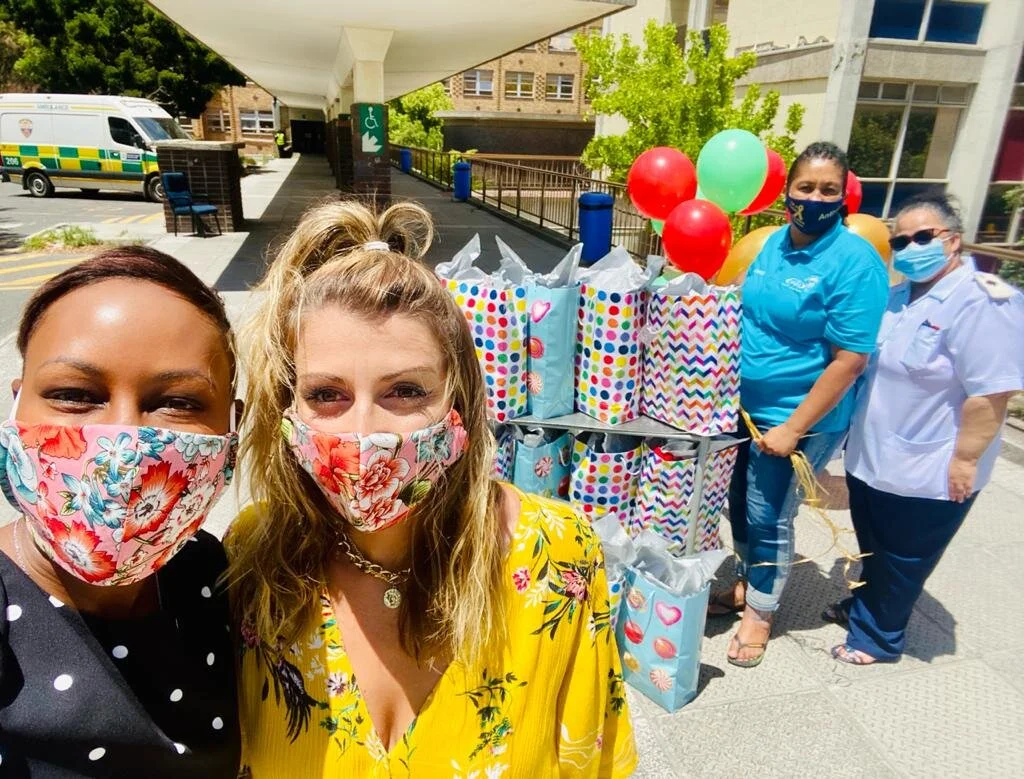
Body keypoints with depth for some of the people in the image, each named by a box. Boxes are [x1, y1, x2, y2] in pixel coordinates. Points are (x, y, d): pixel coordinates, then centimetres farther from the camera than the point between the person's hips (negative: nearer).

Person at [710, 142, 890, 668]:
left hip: (798, 418, -6)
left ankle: (759, 612, 31)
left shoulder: (854, 261, -17)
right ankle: (746, 585, 43)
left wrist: (792, 429, -19)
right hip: (746, 407, 6)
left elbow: (850, 360, -19)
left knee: (768, 518, 8)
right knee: (740, 504, 19)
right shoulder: (774, 242, 2)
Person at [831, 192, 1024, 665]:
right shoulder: (899, 295, 7)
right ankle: (866, 606, 45)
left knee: (902, 559, 12)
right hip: (872, 456, 7)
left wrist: (966, 459, -21)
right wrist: (857, 428, 19)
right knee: (873, 547, 24)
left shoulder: (982, 301, -20)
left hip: (926, 471, -7)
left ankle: (877, 636, 30)